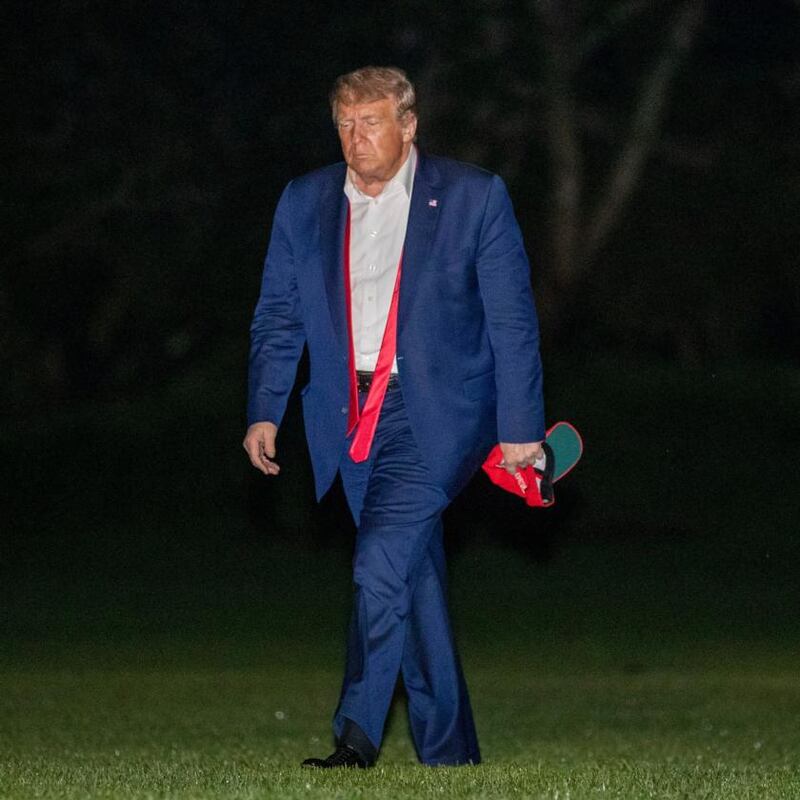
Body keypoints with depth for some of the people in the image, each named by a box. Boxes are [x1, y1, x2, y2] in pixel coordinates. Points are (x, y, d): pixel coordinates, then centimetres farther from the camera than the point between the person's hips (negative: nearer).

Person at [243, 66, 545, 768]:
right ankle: (449, 753, 17)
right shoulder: (305, 202, 8)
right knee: (415, 580, 9)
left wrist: (519, 428, -6)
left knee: (381, 565, -19)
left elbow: (513, 320, -2)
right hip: (350, 420, 4)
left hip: (434, 414, -4)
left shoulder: (475, 197, -3)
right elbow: (278, 316, 12)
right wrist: (264, 412, 1)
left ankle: (357, 735, -14)